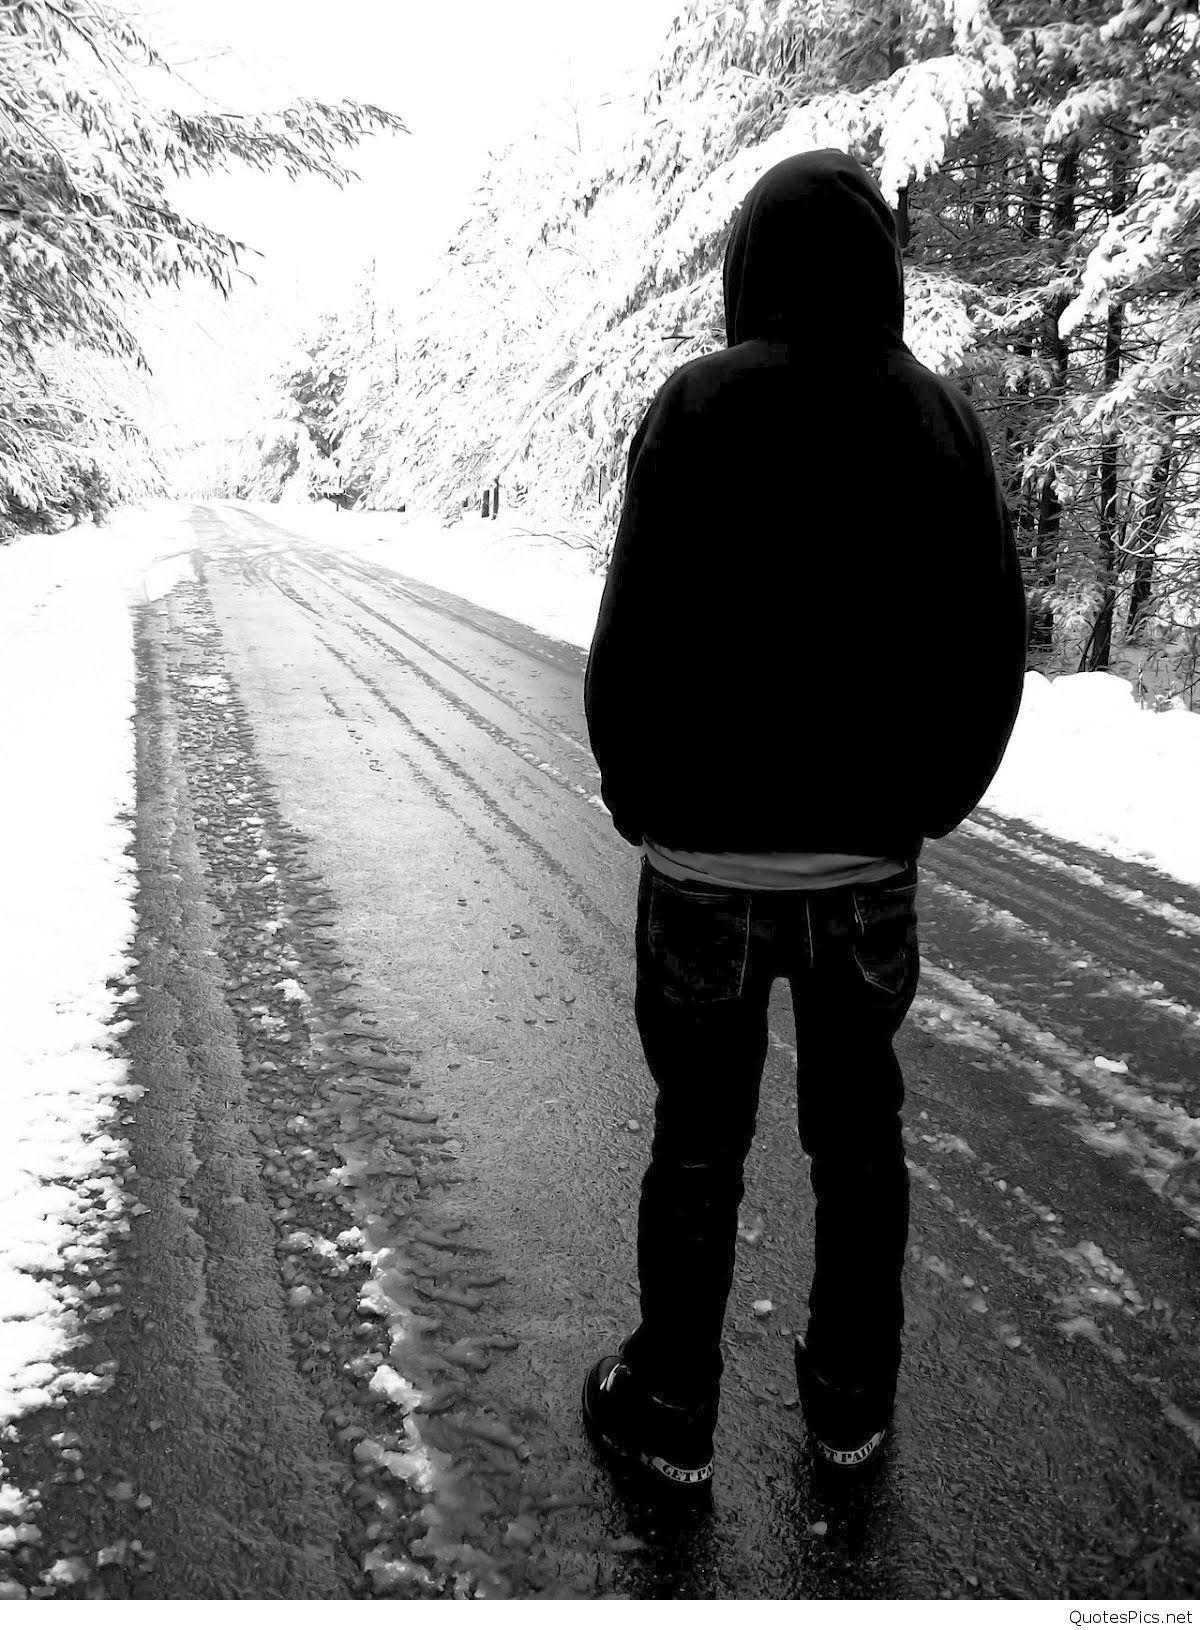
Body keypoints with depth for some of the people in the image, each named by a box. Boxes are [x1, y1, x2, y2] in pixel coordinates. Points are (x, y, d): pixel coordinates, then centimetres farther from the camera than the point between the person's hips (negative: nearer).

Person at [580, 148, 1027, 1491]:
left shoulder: (700, 407, -11)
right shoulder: (940, 419, 0)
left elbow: (635, 643, -15)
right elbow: (989, 654, 0)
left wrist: (639, 804, 1)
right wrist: (920, 807, 11)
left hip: (709, 863, -3)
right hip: (870, 866, 3)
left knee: (698, 1142, 12)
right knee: (858, 1134, 19)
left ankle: (671, 1411, 29)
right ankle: (849, 1402, 35)